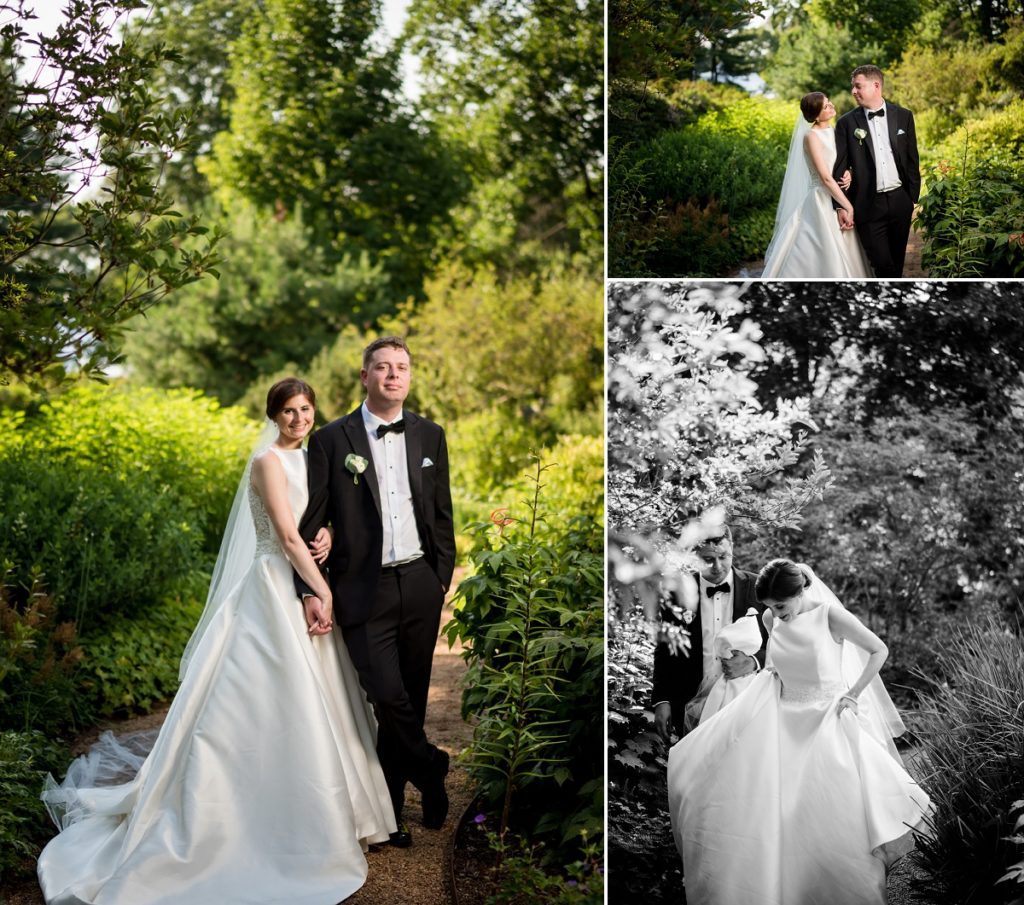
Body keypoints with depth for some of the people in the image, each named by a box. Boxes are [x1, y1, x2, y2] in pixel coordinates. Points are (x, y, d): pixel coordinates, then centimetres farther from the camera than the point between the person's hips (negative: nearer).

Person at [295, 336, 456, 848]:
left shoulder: (429, 436, 8)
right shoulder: (332, 440, -2)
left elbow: (442, 514, 13)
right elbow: (312, 520, -2)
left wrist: (442, 577, 9)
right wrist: (309, 590, -8)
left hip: (420, 587, 4)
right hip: (365, 591, -3)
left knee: (411, 700, 9)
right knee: (387, 696, -15)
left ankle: (392, 810, 22)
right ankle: (431, 770, 11)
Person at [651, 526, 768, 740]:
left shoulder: (756, 588, -1)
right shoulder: (680, 592, 0)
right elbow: (664, 652, 6)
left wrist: (753, 662, -16)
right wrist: (661, 701, -1)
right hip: (693, 711, 0)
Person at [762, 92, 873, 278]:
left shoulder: (834, 132, 11)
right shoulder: (812, 136, -12)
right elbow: (826, 178, -17)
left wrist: (848, 174, -6)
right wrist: (849, 207, -18)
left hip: (838, 200, 8)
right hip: (822, 202, -8)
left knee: (844, 258, 7)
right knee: (825, 259, -7)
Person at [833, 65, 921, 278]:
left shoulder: (903, 116, 6)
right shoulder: (847, 123, 0)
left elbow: (912, 161, 9)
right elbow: (839, 168, -1)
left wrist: (914, 199, 7)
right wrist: (840, 207, -6)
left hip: (899, 201, 2)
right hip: (868, 205, -2)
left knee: (897, 262, 9)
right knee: (882, 265, -9)